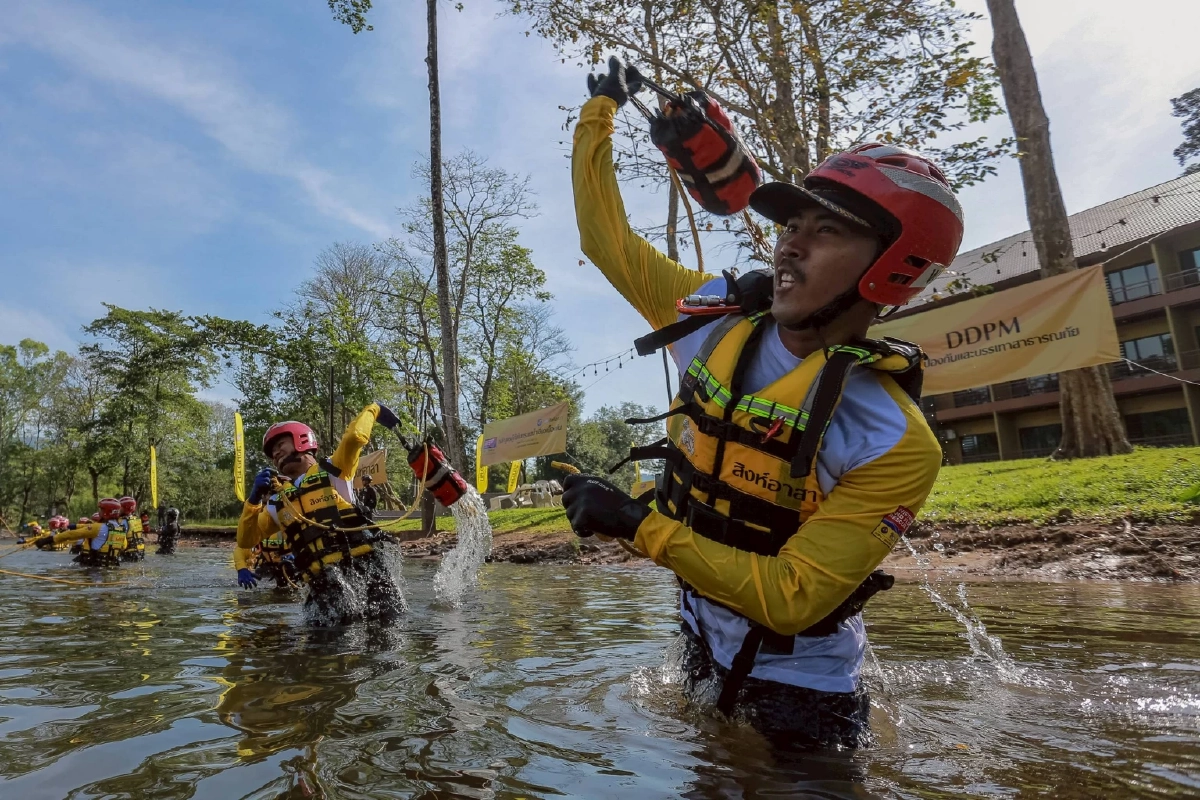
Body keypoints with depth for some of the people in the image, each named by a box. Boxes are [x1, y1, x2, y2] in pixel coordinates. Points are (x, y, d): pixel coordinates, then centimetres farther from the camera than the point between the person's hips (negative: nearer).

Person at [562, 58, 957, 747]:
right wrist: (602, 109, 5)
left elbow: (791, 600, -29)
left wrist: (641, 527, -33)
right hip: (704, 648, 6)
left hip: (800, 691, -5)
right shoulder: (719, 315, -13)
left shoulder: (895, 443, -28)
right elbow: (606, 237, -2)